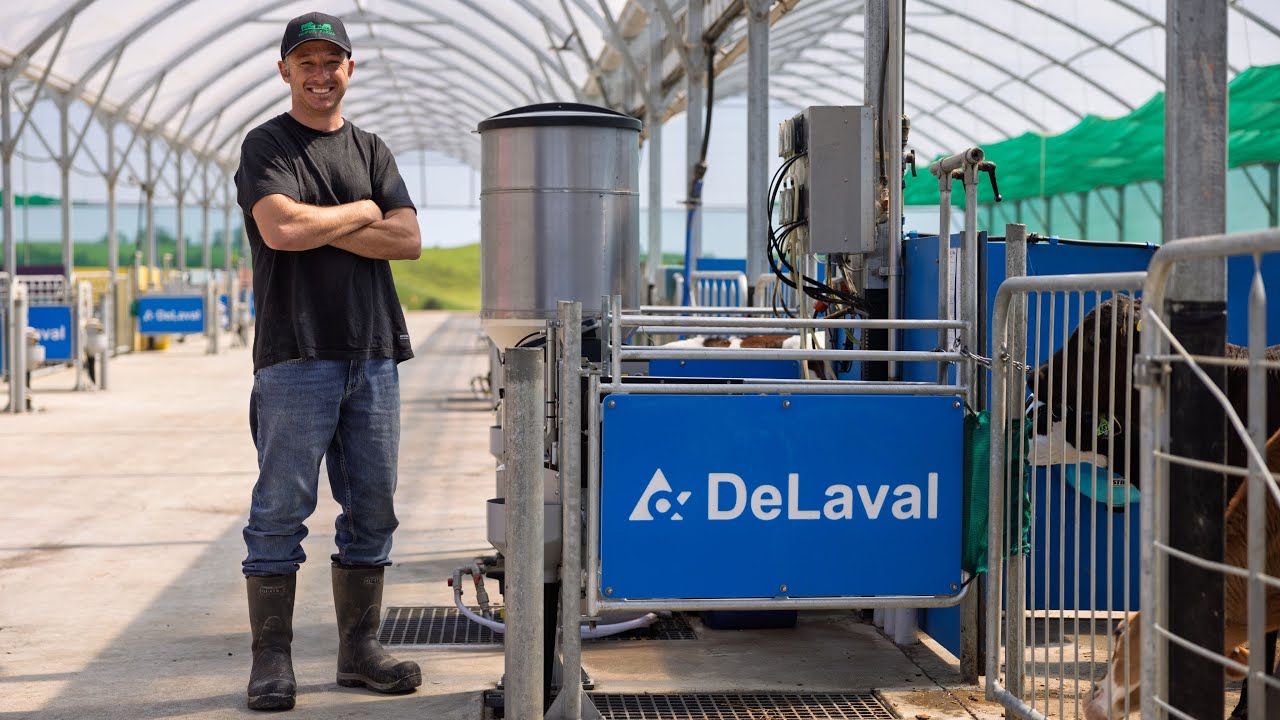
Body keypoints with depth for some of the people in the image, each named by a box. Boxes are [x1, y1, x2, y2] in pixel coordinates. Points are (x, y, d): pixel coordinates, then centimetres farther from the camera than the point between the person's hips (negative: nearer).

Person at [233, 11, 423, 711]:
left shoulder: (371, 151, 17)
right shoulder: (266, 146, 3)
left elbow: (407, 239, 3)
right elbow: (281, 228, -16)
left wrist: (317, 226, -6)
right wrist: (361, 213, -2)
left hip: (373, 352, 5)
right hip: (295, 353, -5)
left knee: (371, 507, 7)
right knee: (281, 509, -4)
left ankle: (359, 650, 17)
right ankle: (272, 659, 3)